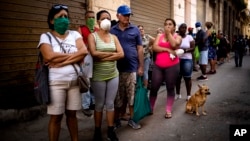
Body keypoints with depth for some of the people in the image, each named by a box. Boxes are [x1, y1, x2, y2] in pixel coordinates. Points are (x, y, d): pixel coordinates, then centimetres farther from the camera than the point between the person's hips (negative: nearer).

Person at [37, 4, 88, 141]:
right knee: (56, 117, 4)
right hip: (56, 82, -3)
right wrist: (73, 55, -8)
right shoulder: (46, 36, -1)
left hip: (74, 80, 3)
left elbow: (84, 51, -9)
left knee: (72, 114, 14)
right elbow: (50, 56, -18)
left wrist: (61, 61, -16)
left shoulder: (74, 34, 7)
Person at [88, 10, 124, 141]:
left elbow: (121, 54, -4)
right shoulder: (92, 36, -4)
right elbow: (94, 54, -19)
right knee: (99, 104, 7)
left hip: (113, 75, 3)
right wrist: (112, 53, -11)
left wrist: (103, 57, -13)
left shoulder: (114, 37, 8)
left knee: (110, 104, 9)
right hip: (98, 76, -3)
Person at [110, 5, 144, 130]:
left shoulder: (135, 30, 4)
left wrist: (141, 66, 2)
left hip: (132, 68, 0)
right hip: (116, 68, 0)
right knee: (118, 95, 9)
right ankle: (116, 120, 22)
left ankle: (131, 119, 21)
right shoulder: (112, 31, 4)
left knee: (132, 95, 7)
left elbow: (140, 49, 5)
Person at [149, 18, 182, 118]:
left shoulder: (177, 37, 5)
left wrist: (169, 33, -7)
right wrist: (167, 50, -14)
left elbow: (174, 45, -16)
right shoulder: (159, 36, 10)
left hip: (172, 66, -1)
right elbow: (154, 47, -5)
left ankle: (168, 111, 17)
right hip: (158, 66, 2)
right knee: (154, 88, 4)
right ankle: (150, 108, 21)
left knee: (170, 88, 6)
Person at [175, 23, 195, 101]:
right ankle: (178, 94, 22)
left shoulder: (189, 37, 2)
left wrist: (186, 50, -19)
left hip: (187, 59, -1)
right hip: (177, 59, 1)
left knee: (187, 77, -1)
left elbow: (193, 48, -1)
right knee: (178, 77, 8)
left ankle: (188, 95, 8)